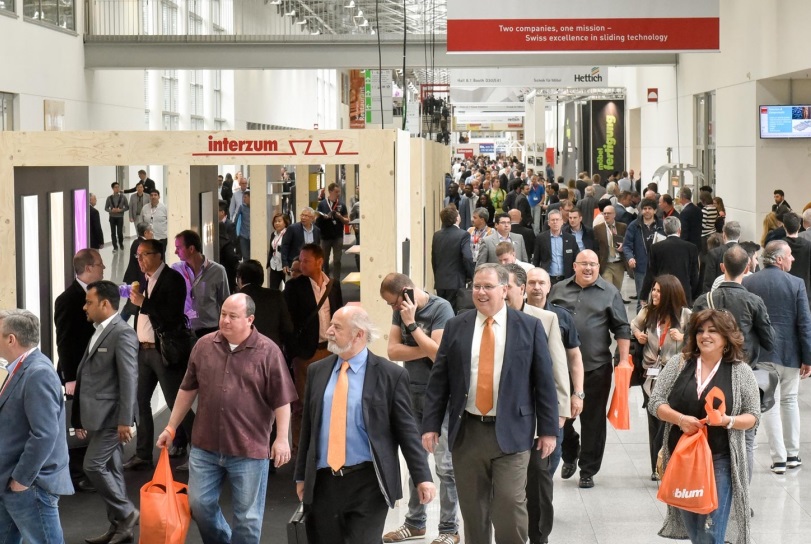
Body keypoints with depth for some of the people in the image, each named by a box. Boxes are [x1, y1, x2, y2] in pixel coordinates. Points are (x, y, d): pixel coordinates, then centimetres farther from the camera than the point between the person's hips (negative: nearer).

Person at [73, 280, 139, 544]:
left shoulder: (123, 334, -15)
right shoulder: (99, 332, 14)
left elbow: (129, 380, -19)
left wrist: (125, 420, -22)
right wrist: (80, 417, 16)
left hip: (111, 416, -9)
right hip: (97, 416, 9)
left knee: (93, 465, -11)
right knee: (109, 469, 11)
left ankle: (127, 512, 3)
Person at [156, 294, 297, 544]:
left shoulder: (268, 351, -8)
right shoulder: (203, 346, 4)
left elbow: (281, 400, -7)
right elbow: (188, 390, 12)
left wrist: (282, 438, -13)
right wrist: (171, 427, 12)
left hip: (249, 448, -4)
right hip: (205, 445, 4)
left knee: (247, 516, 5)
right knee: (200, 504, 11)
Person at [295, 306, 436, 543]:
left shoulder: (390, 374, -3)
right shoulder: (318, 371, 10)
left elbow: (407, 430, -3)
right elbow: (308, 427, 14)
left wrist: (422, 478, -8)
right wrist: (301, 476, 15)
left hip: (367, 482, -4)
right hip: (323, 482, 4)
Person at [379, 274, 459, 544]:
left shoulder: (441, 308, -11)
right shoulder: (401, 311, 7)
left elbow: (438, 353, -18)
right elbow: (393, 351, -1)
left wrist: (411, 324, -15)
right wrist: (426, 349, -13)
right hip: (411, 394, 6)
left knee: (445, 465, -4)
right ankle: (415, 522, 23)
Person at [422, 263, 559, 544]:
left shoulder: (529, 327, 1)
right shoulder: (456, 327, 6)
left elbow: (544, 381, 1)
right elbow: (438, 380, 7)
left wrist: (548, 429, -2)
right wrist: (431, 425, 1)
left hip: (511, 432, -2)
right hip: (467, 432, 2)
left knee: (510, 507, -7)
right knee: (473, 509, 9)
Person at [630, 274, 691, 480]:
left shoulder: (685, 315, -6)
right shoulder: (648, 312, 7)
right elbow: (633, 325, 26)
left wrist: (683, 337, -18)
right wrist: (637, 334, 6)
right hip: (651, 376, 4)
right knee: (655, 422, 11)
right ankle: (657, 468, 21)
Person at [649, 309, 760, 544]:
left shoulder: (741, 372, 0)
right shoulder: (679, 363, 3)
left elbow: (753, 416, 1)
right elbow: (655, 402, 2)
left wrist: (728, 420, -19)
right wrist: (680, 419, -16)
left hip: (719, 460, -3)